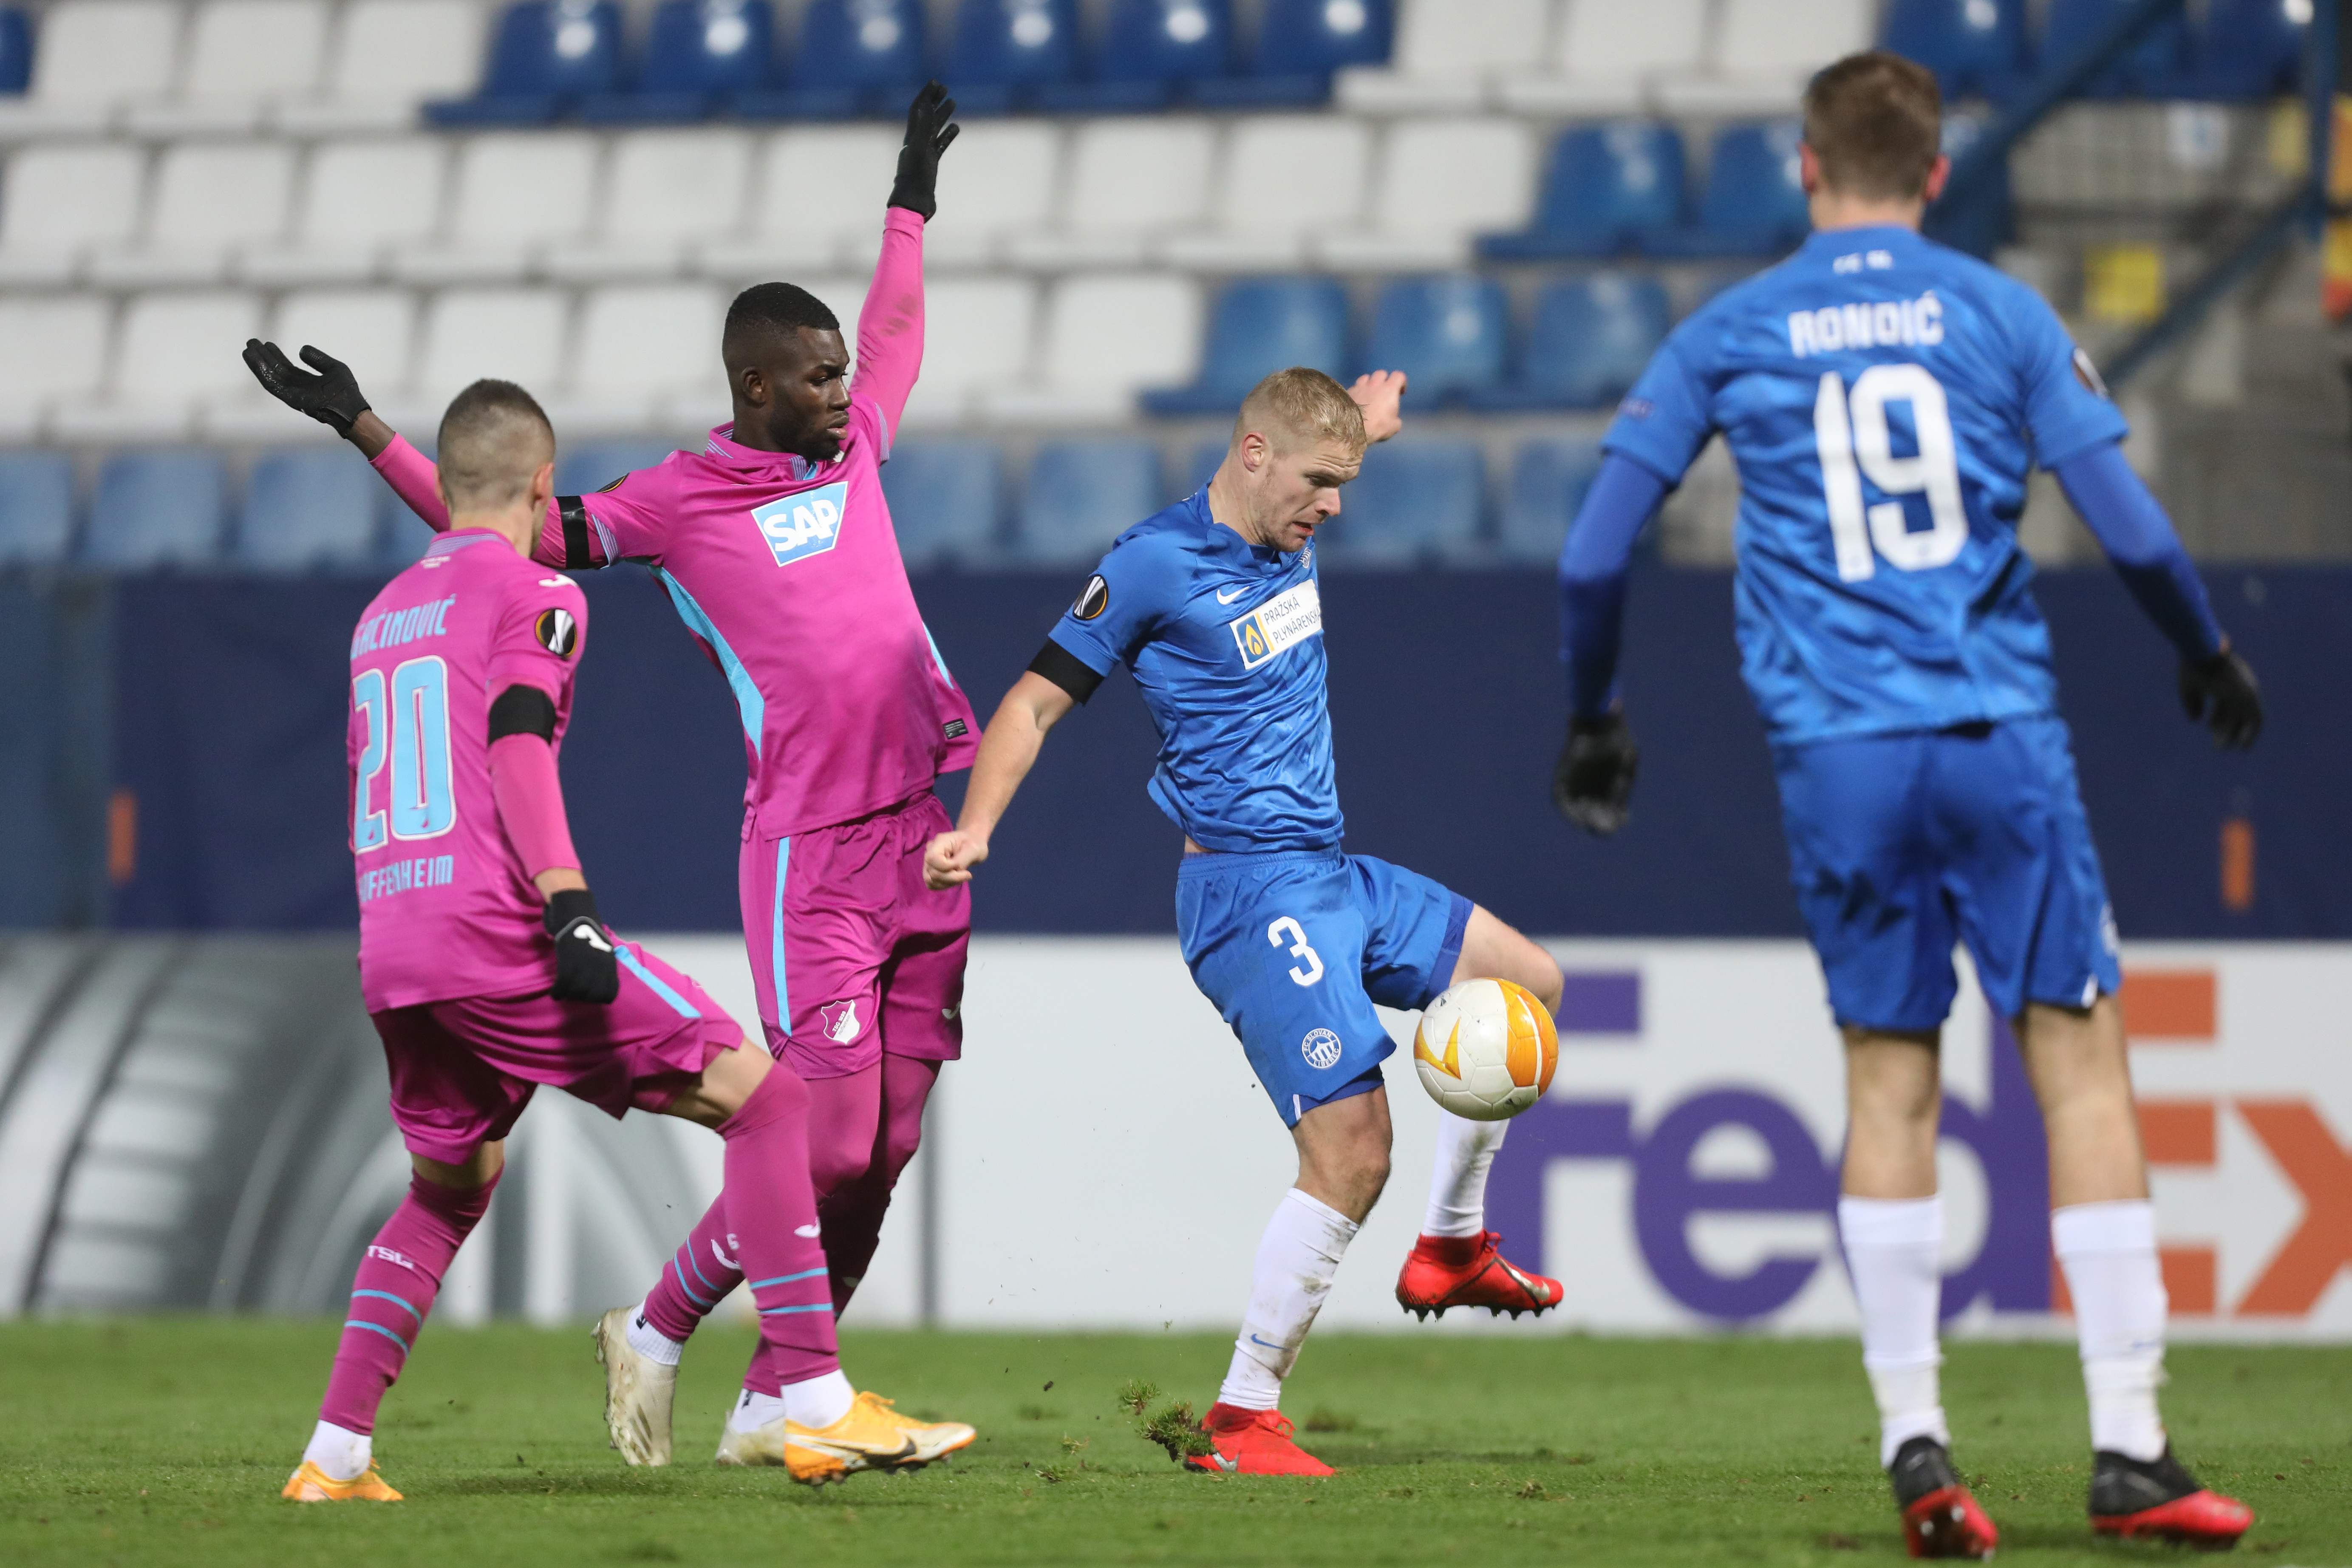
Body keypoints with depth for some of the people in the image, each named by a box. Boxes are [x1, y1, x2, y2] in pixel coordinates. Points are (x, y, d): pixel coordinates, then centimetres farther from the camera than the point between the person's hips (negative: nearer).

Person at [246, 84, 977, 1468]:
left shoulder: (855, 448, 15)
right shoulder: (683, 498, -1)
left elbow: (896, 339, 35)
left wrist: (913, 201, 42)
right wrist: (367, 432, -1)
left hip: (926, 843, 6)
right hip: (809, 858, -6)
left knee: (885, 1152, 3)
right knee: (824, 1144, -12)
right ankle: (656, 1334, 8)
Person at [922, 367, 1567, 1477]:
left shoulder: (1286, 541, 10)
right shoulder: (1155, 563, -14)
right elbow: (1038, 699, -12)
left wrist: (1361, 433, 28)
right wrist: (974, 828, -23)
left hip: (1332, 877, 9)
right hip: (1252, 893, -9)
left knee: (1527, 982, 18)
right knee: (1352, 1149, -16)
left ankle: (1453, 1246, 28)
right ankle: (1243, 1418, -11)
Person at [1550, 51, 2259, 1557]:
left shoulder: (1727, 338, 6)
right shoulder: (2000, 314, 4)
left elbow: (1595, 555, 5)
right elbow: (2132, 532, -1)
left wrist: (1594, 715, 22)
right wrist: (2210, 654, 18)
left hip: (1837, 754, 1)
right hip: (2002, 738, -1)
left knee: (1890, 1080, 9)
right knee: (2082, 1059, 1)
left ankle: (1914, 1444, 3)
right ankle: (2130, 1447, -4)